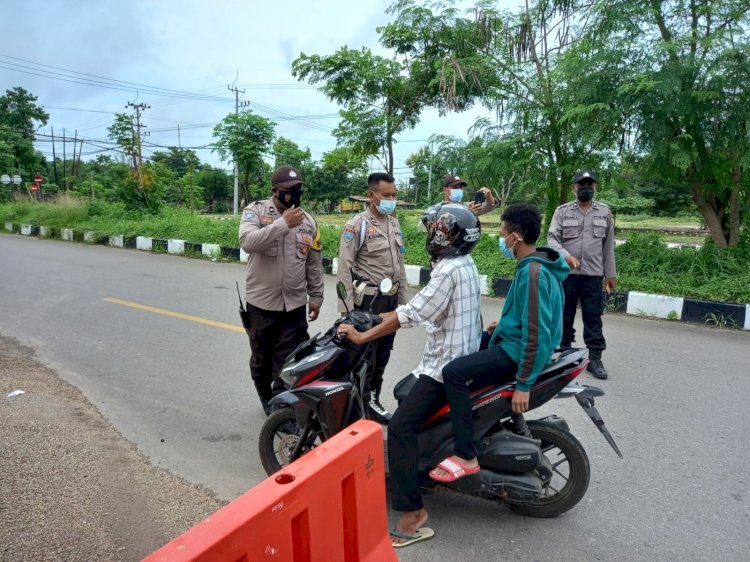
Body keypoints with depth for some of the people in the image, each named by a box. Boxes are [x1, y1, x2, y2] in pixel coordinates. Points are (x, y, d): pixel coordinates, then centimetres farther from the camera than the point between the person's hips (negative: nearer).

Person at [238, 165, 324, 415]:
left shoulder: (308, 220, 5)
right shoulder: (256, 211, -7)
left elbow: (314, 264, 11)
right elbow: (247, 242, -27)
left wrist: (316, 296, 13)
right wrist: (283, 224, -30)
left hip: (294, 305, 2)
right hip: (261, 303, -1)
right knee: (261, 357, 17)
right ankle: (266, 398, 40)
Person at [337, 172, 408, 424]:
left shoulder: (394, 223, 12)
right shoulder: (356, 225, -10)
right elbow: (345, 268, -13)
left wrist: (402, 298, 15)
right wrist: (346, 308, -17)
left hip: (391, 299, 7)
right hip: (368, 300, -7)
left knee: (382, 355, 14)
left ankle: (372, 401, 28)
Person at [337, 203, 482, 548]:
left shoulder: (449, 270, -20)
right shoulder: (464, 264, 10)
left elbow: (412, 313, -24)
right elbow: (421, 306, 15)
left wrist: (363, 336, -18)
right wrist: (381, 317, 14)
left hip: (445, 364, -11)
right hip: (462, 357, 11)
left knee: (401, 428, -14)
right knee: (405, 392, 26)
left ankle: (412, 515, -13)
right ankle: (413, 468, 41)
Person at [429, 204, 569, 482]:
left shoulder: (532, 273, -24)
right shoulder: (536, 264, 8)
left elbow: (536, 334, -27)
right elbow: (536, 317, 21)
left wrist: (523, 385, -25)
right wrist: (507, 324, 25)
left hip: (518, 351, -11)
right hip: (515, 341, 11)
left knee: (454, 372, -25)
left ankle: (466, 456, -17)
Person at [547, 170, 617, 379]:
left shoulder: (604, 212, 8)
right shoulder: (562, 211, 2)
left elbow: (608, 244, 11)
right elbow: (552, 238, -5)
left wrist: (610, 273, 10)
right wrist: (566, 255, -23)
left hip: (593, 274, 1)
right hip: (566, 273, -1)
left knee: (593, 317, 2)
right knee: (564, 315, 8)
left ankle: (595, 358, 9)